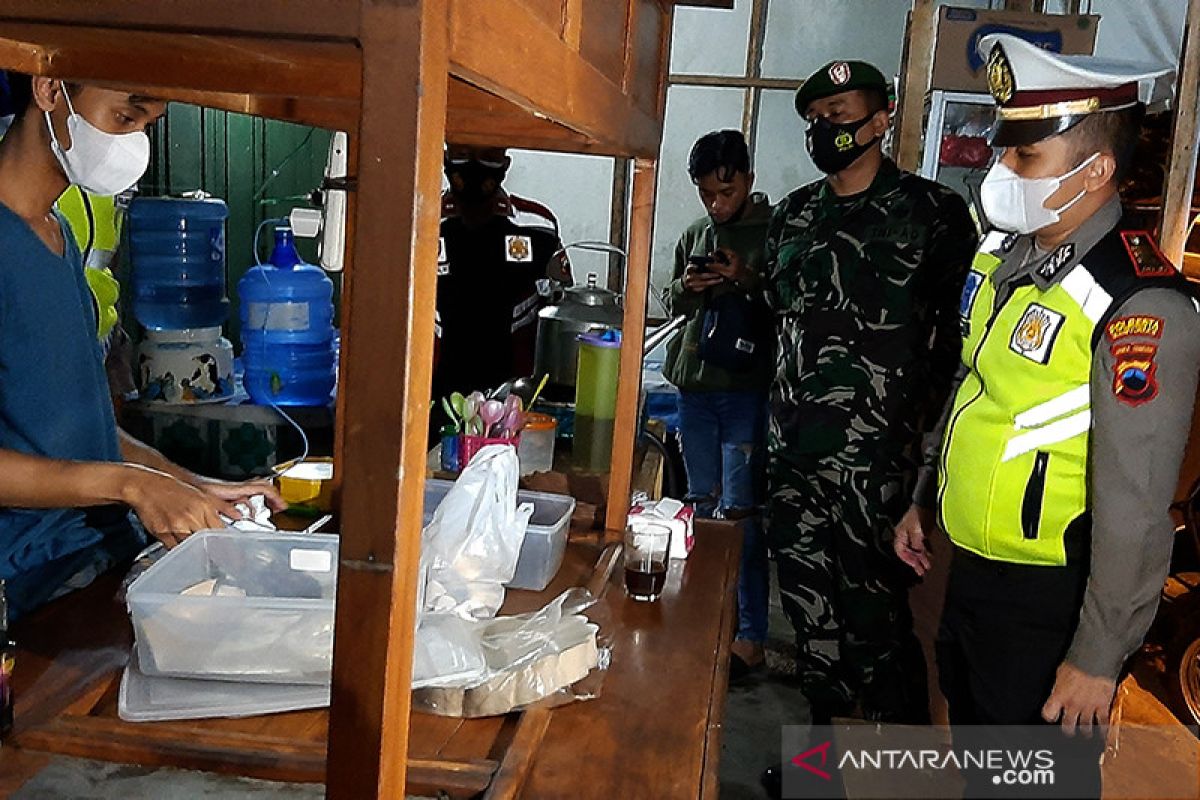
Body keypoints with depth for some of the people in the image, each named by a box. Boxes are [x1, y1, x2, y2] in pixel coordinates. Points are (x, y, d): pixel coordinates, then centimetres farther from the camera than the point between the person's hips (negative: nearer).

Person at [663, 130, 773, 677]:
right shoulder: (695, 236, 15)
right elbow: (672, 305, 20)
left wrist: (750, 283, -21)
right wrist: (685, 288, -1)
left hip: (748, 389, -6)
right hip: (695, 385, 6)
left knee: (740, 512, -7)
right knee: (702, 505, 13)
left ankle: (751, 637, 1)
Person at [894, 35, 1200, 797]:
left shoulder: (1138, 306, -25)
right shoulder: (1004, 256, 2)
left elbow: (1135, 509, -23)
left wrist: (1099, 657, -18)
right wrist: (927, 501, 19)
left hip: (1049, 600, -8)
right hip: (972, 571, 8)